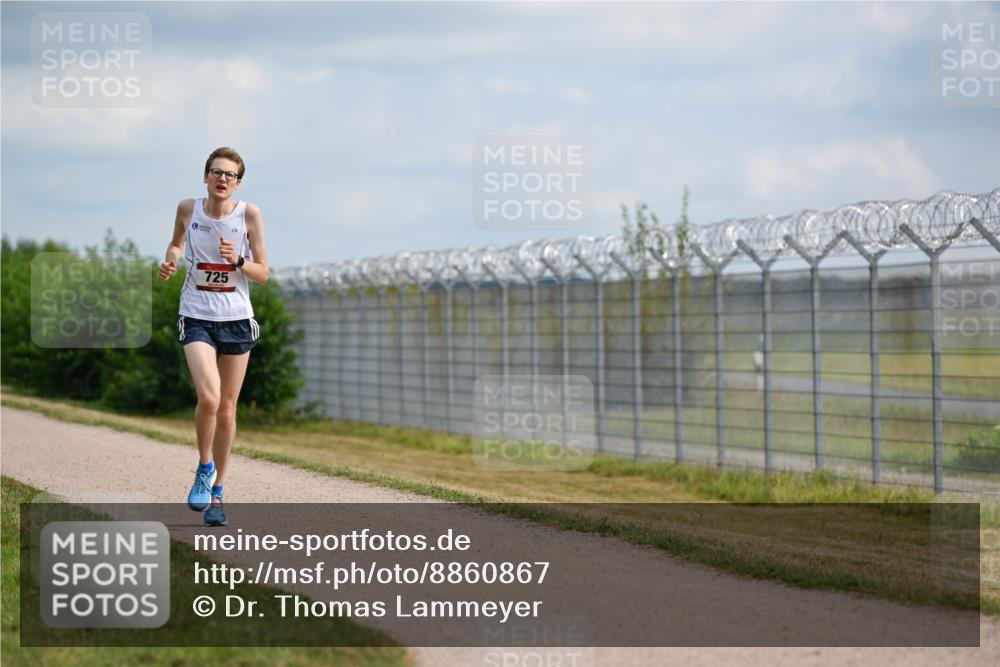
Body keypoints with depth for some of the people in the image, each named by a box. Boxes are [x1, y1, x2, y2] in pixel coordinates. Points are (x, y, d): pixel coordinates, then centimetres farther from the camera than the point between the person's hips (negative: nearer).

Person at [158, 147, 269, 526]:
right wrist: (171, 261, -1)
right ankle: (204, 468, 5)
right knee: (208, 397, -22)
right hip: (196, 317, -1)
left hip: (237, 319, 1)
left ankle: (216, 493, 20)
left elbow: (262, 274, 0)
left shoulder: (249, 214, -4)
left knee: (227, 409, 7)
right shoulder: (188, 209, -2)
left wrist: (238, 261, -19)